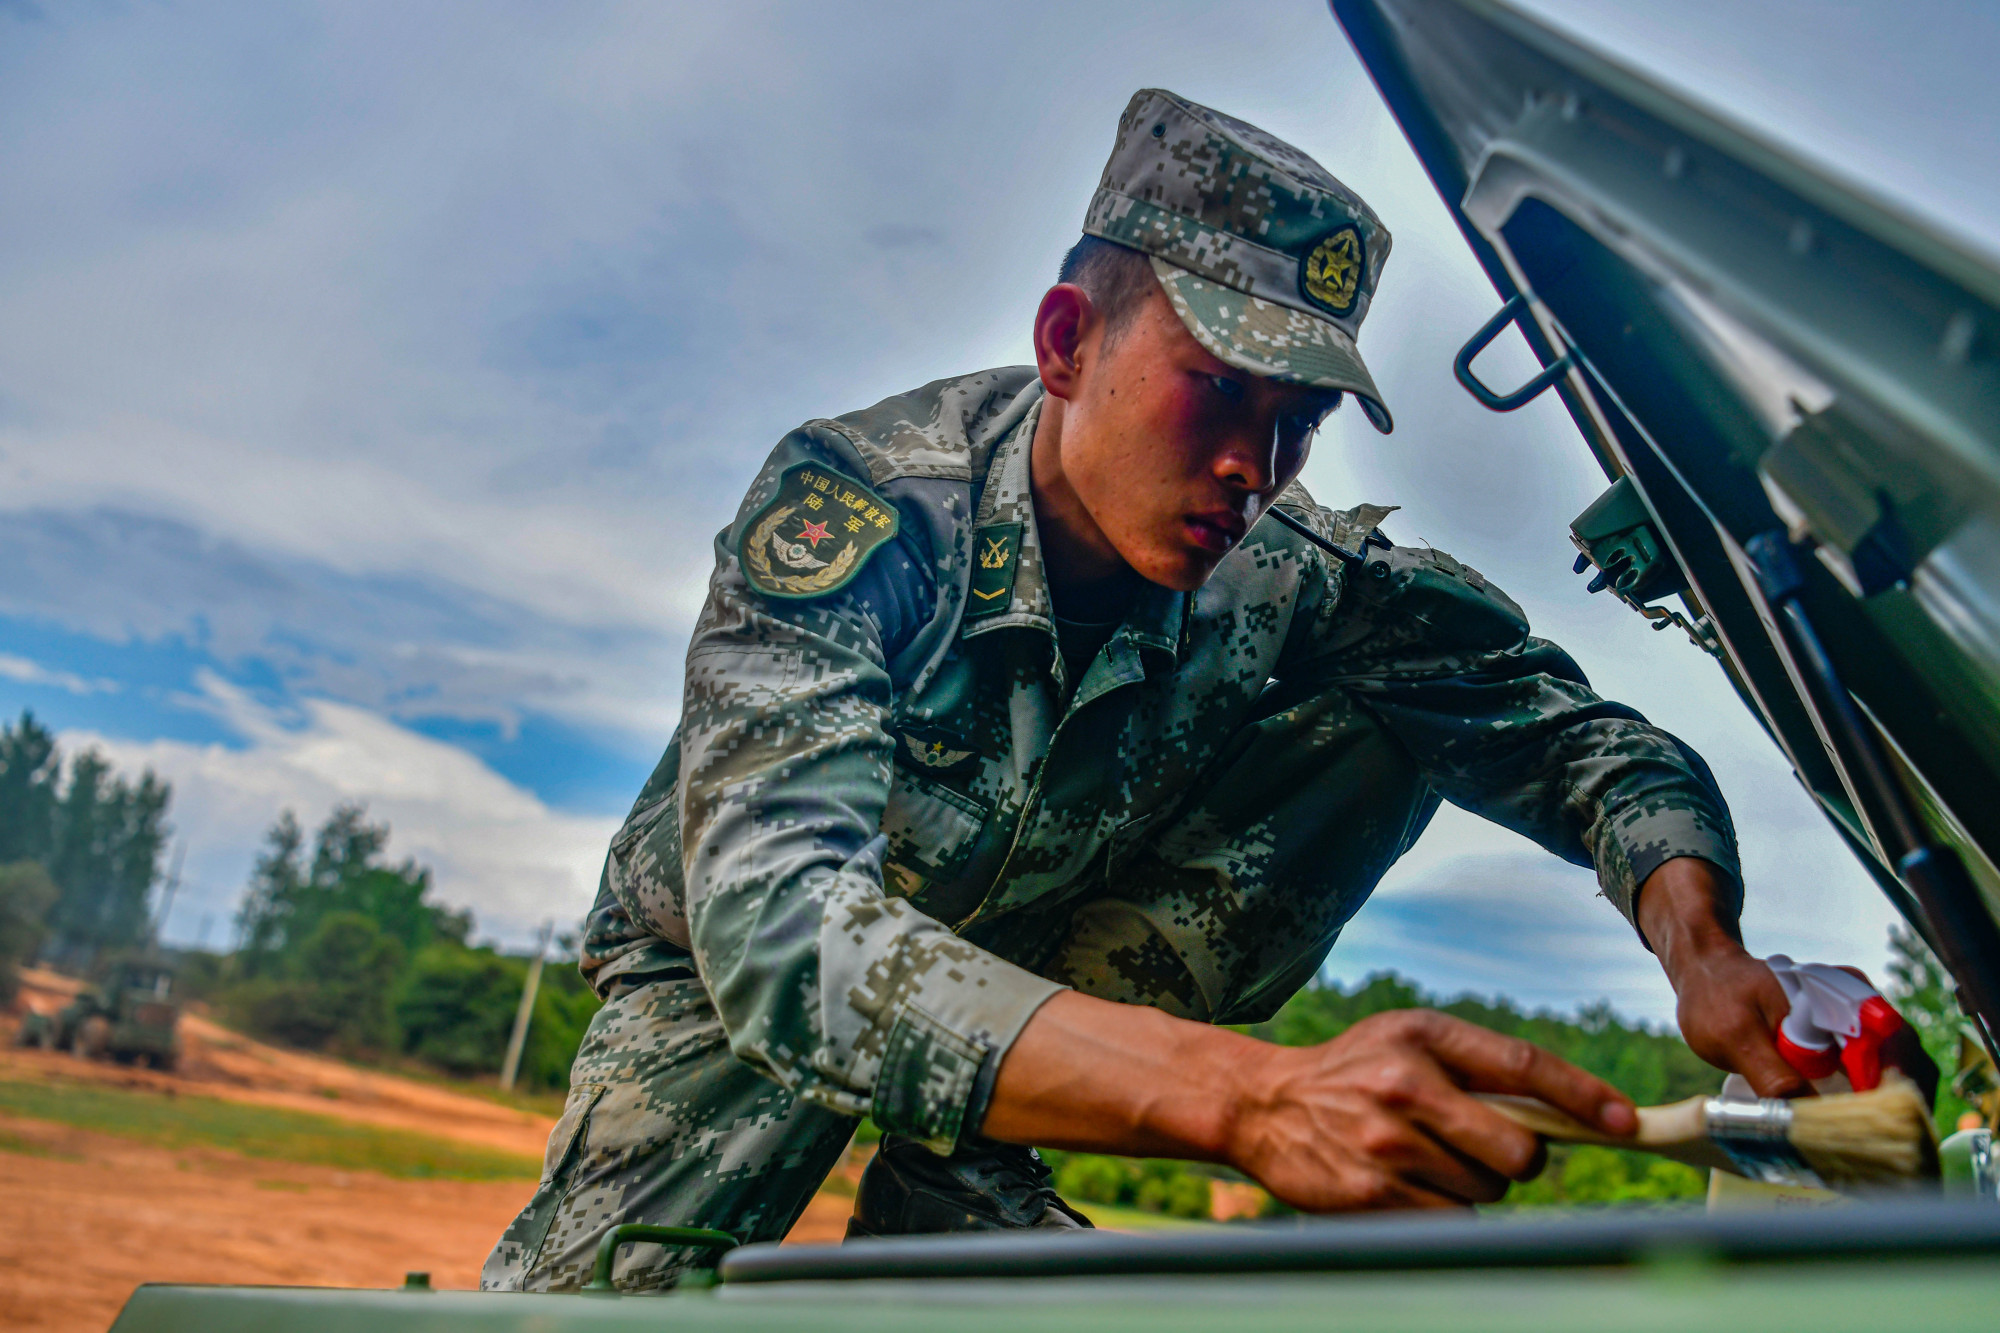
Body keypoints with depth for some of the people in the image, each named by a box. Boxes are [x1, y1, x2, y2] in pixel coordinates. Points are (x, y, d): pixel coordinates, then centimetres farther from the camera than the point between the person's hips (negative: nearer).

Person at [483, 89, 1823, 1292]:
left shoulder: (1290, 582, -22)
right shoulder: (854, 508, -33)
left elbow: (1584, 734, -14)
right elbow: (779, 926, -46)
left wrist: (1702, 948, -37)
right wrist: (1248, 1094, -59)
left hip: (1041, 956, 4)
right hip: (734, 979, -3)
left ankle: (949, 1181, -11)